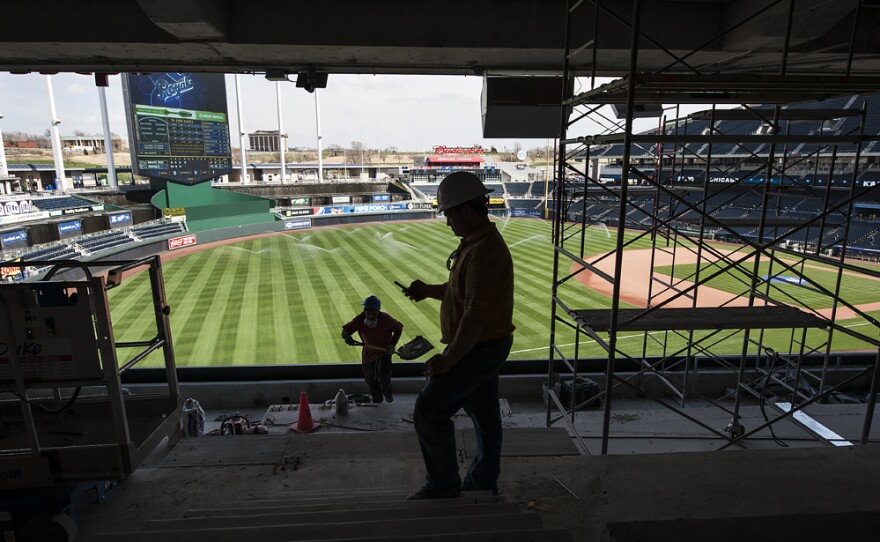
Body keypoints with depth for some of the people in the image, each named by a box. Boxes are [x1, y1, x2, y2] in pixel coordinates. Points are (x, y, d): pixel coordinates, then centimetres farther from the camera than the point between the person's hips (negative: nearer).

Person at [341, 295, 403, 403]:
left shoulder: (386, 319, -25)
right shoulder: (360, 319, -21)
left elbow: (399, 328, -9)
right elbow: (345, 330, -22)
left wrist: (392, 344, -20)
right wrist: (347, 336, -47)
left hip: (384, 351, -3)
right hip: (368, 353, 3)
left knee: (383, 375, -22)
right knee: (370, 380, 16)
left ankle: (388, 393, 13)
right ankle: (377, 399, 45)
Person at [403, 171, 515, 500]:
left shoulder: (483, 251, -26)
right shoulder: (478, 242, 8)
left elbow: (475, 316, -29)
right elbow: (461, 291, 19)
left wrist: (447, 359, -22)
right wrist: (428, 291, 4)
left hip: (479, 349, -10)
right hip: (486, 347, 10)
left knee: (429, 411, -2)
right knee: (484, 413, 20)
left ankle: (443, 483, 16)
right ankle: (483, 482, 37)